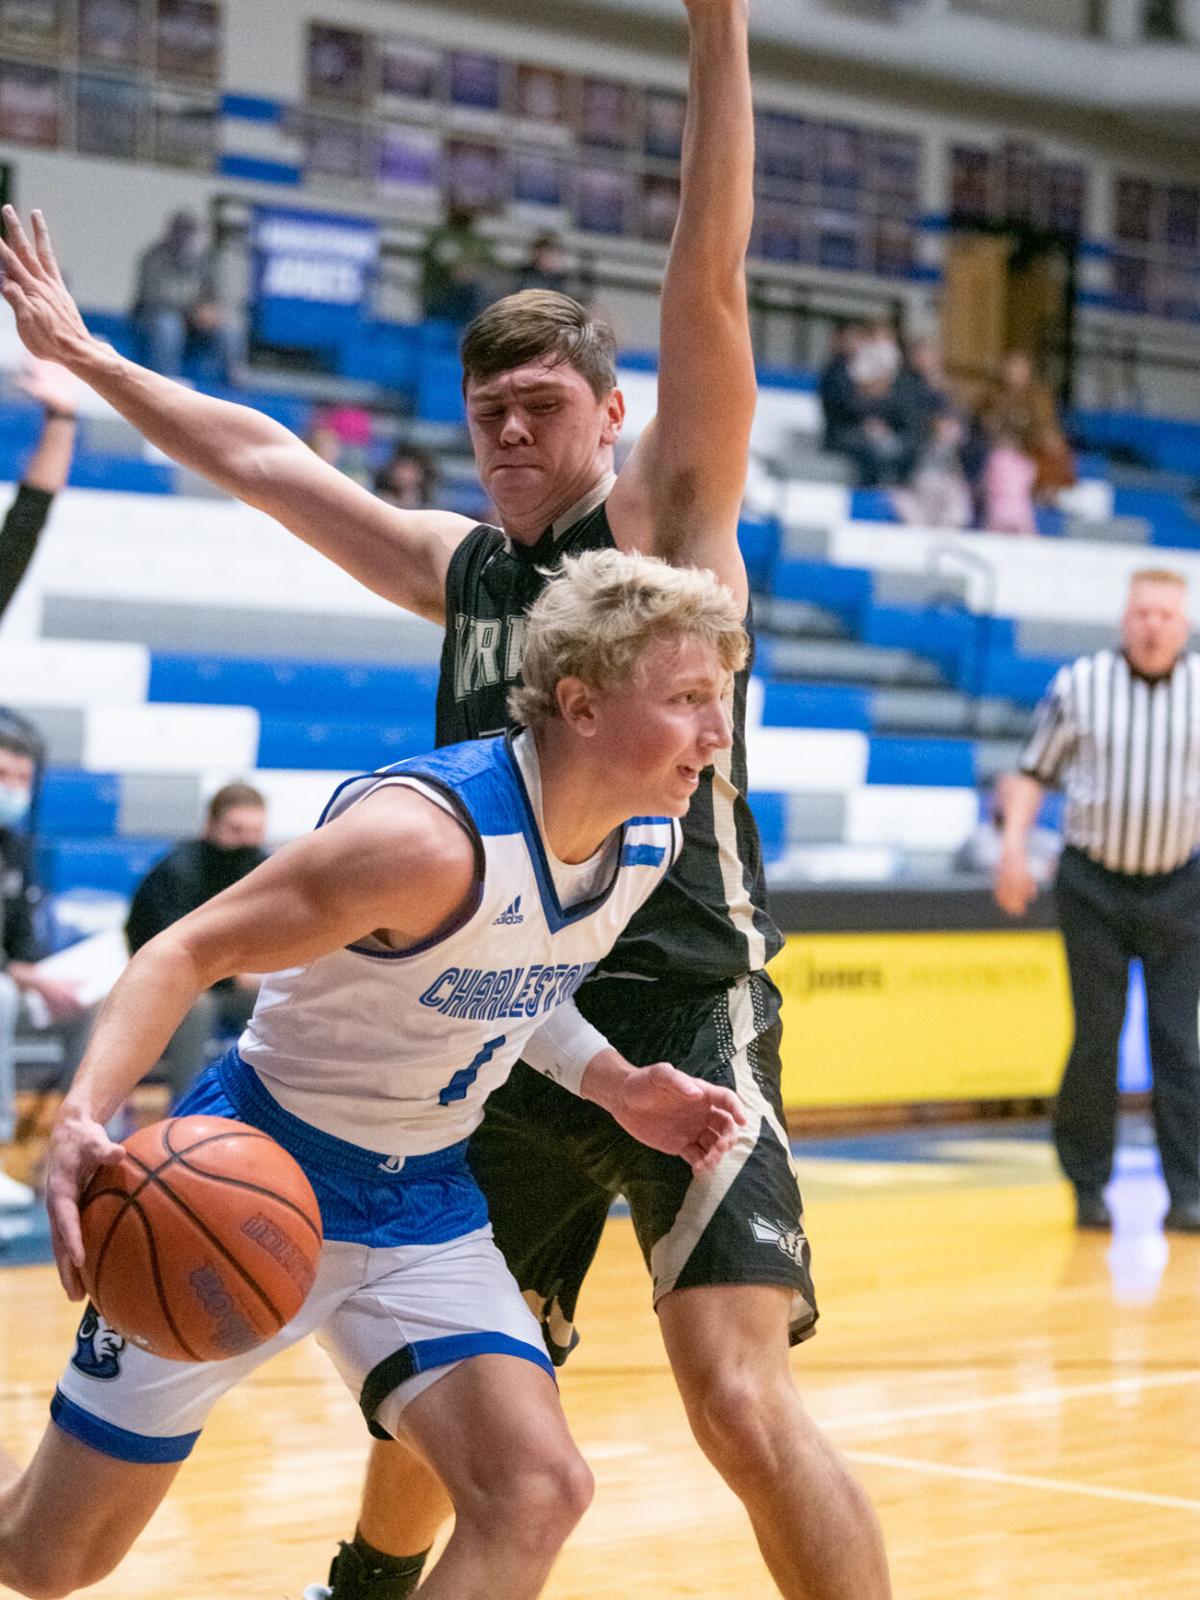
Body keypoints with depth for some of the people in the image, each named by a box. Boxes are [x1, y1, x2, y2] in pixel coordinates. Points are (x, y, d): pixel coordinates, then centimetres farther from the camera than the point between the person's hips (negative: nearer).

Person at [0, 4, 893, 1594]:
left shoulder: (665, 519, -4)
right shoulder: (460, 567, 13)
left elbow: (709, 283, -16)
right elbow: (266, 460, 24)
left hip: (683, 1014, -7)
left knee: (742, 1401, -20)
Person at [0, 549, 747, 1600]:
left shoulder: (652, 841, -5)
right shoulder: (428, 835, -29)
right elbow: (190, 951, -24)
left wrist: (614, 1085, -1)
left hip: (426, 1200, 6)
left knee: (537, 1494, -16)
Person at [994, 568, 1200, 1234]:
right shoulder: (1079, 684, -1)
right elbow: (1036, 770, 6)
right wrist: (1012, 845, -6)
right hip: (1093, 884, 0)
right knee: (1095, 1038, 3)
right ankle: (1088, 1186, 17)